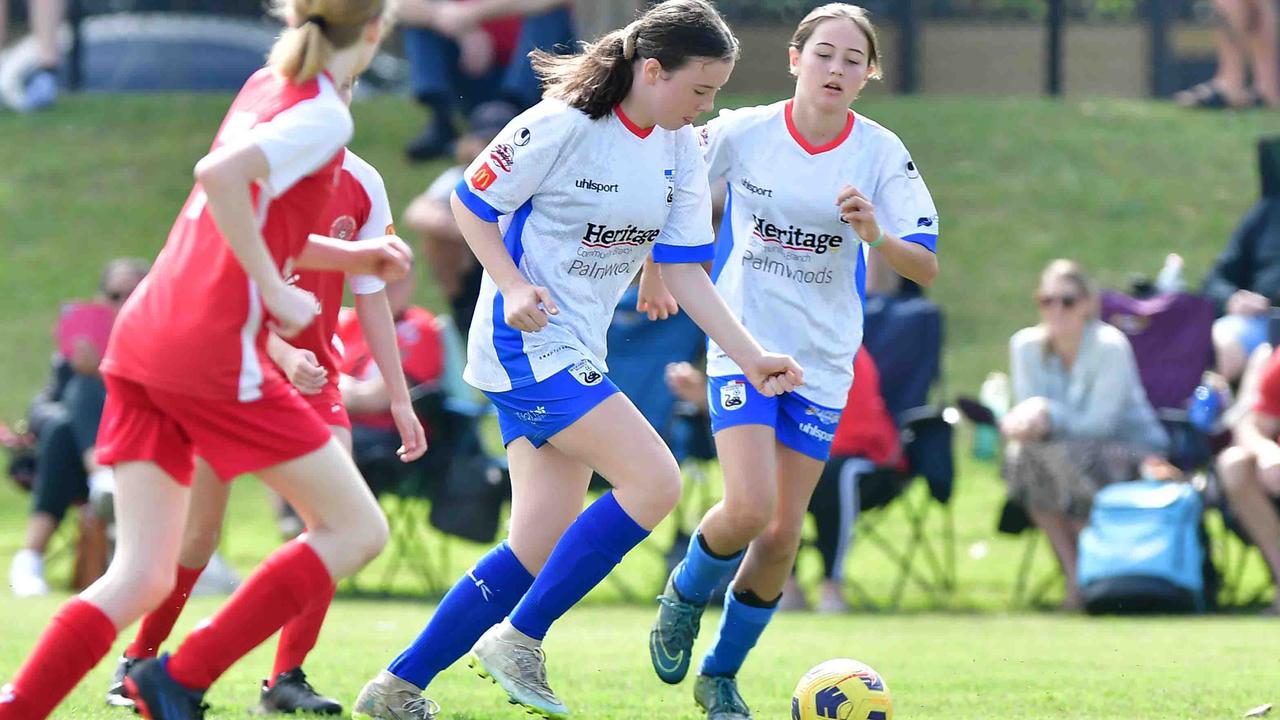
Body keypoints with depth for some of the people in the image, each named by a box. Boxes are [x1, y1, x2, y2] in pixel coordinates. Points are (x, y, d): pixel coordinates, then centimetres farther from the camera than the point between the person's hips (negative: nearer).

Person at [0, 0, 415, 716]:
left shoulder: (265, 86, 19)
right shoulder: (325, 114, -7)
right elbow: (221, 175, -24)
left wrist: (353, 257, 22)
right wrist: (276, 292, -16)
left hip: (141, 336, 8)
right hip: (215, 351, -8)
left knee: (142, 576, 6)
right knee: (358, 528, 4)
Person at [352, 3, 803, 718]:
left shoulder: (681, 150, 7)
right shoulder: (562, 125, -15)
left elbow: (686, 271, 8)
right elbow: (471, 203, -7)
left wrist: (753, 357, -2)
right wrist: (513, 287, -20)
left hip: (577, 354, 9)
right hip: (528, 341, -8)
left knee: (540, 548, 4)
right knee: (655, 481, -20)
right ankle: (518, 639, -11)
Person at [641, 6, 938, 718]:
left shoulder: (882, 153, -8)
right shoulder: (743, 132, -10)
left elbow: (927, 266, -13)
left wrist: (874, 233, -30)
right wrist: (654, 270, 3)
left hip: (822, 361, 2)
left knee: (783, 536, 3)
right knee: (749, 509, -20)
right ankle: (686, 596, 13)